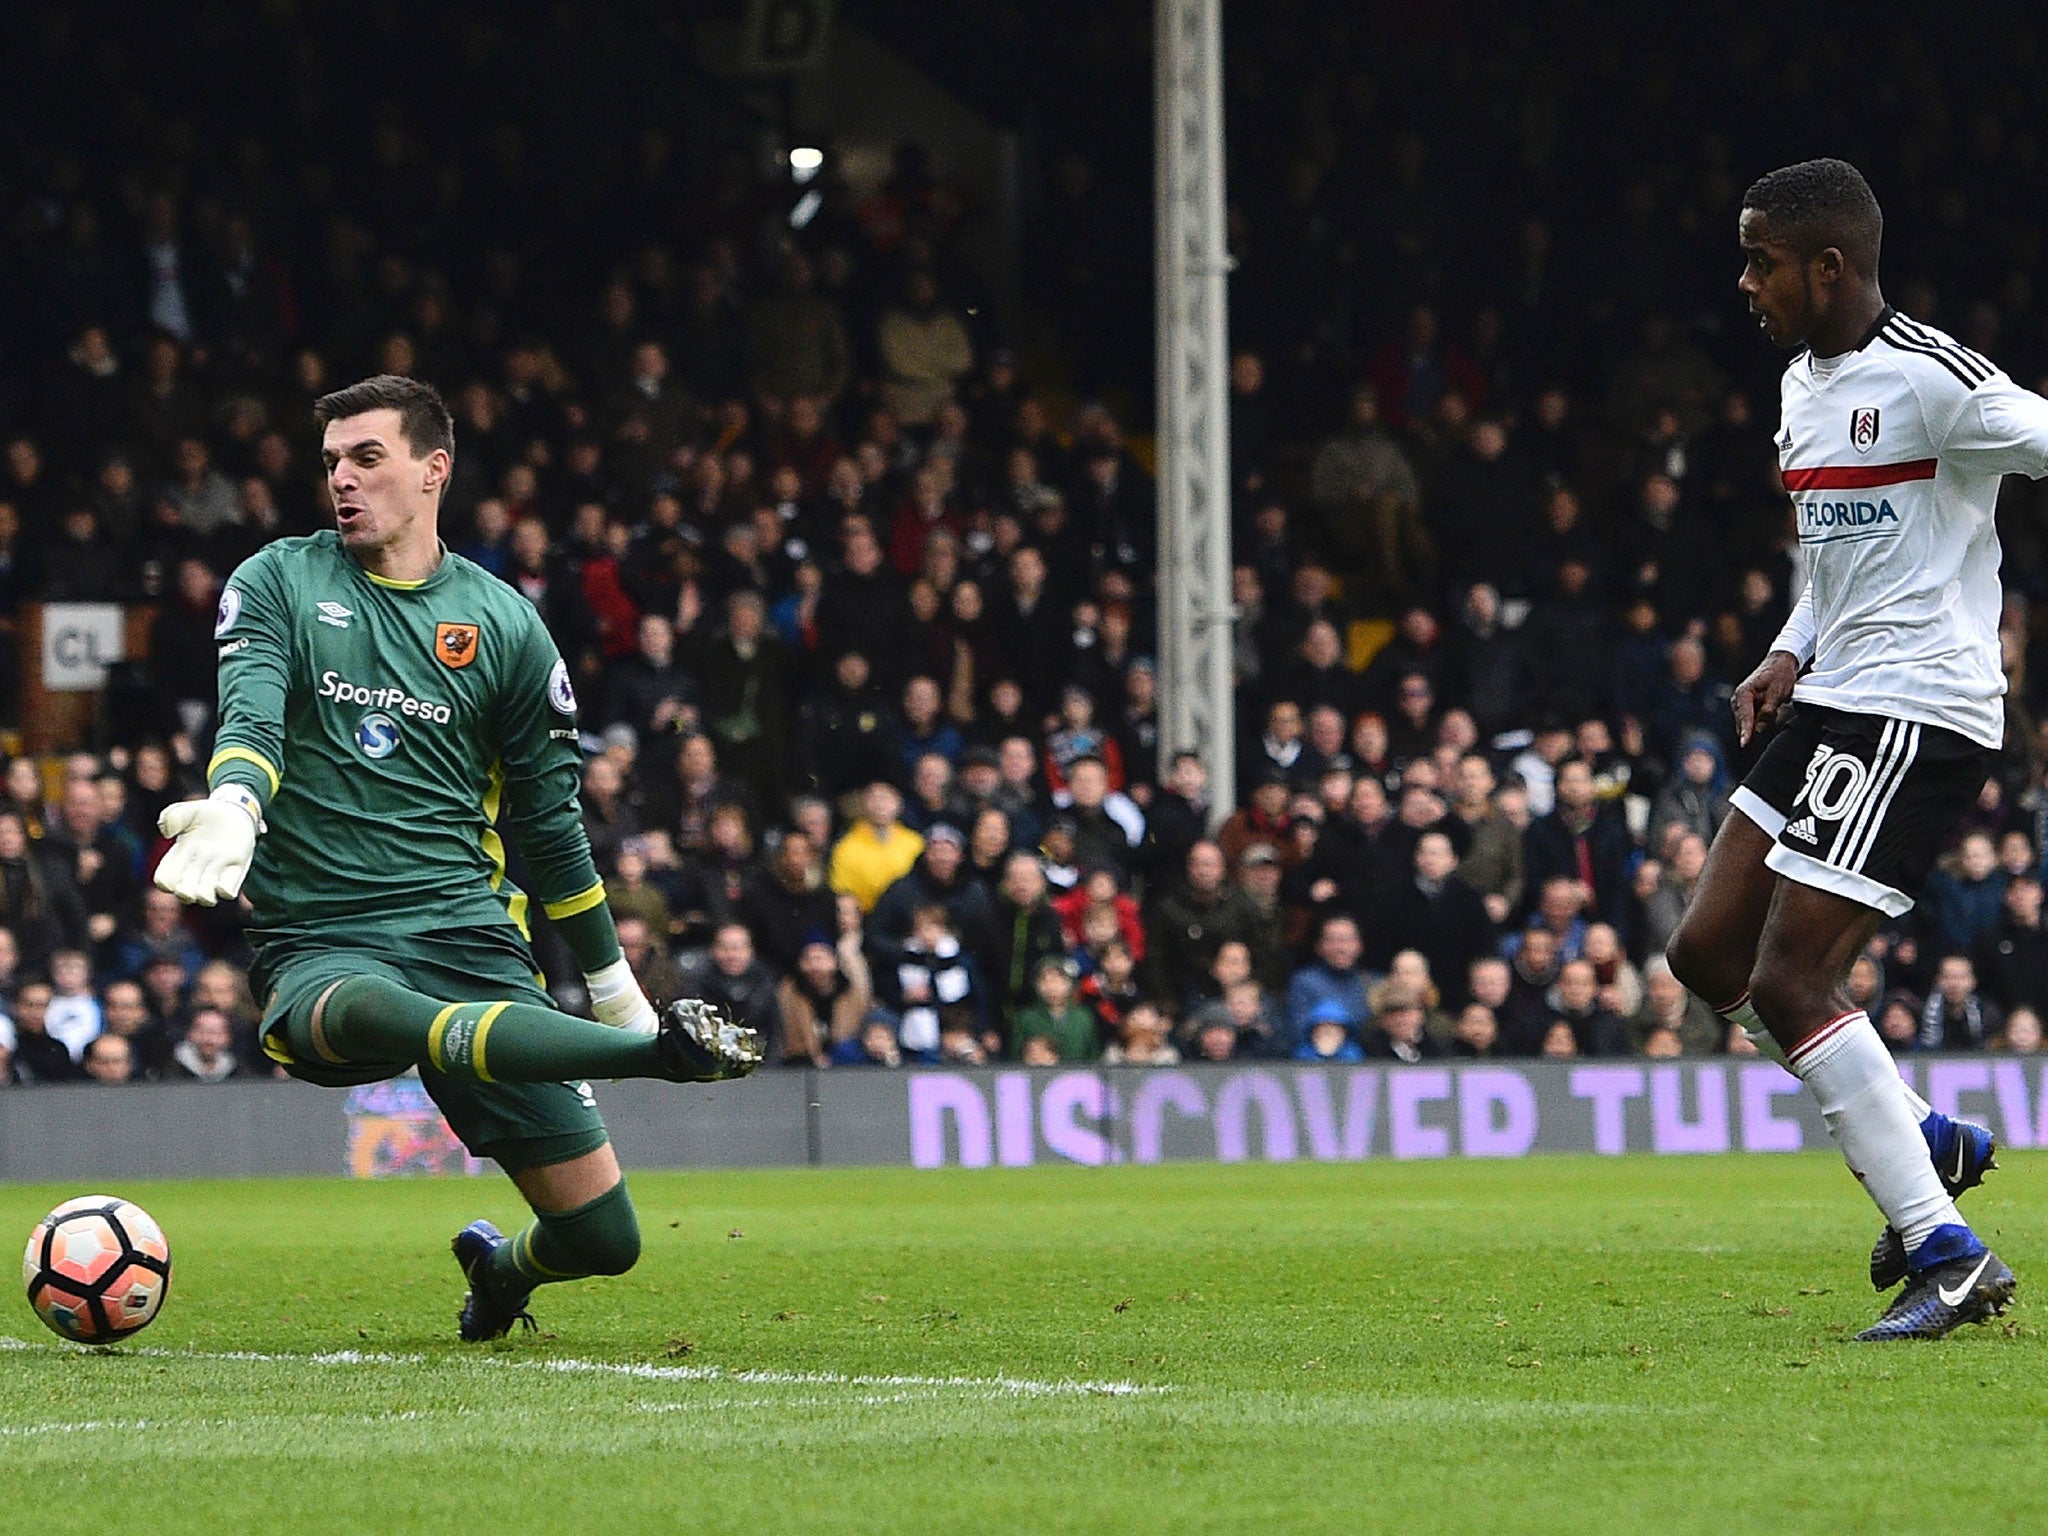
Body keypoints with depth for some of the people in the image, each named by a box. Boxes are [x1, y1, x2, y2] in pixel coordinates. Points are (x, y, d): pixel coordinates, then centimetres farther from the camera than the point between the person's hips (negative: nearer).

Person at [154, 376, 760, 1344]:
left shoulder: (502, 623, 10)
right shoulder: (279, 583, 6)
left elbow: (549, 819, 18)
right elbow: (250, 716, -13)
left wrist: (614, 986, 22)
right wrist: (232, 810, -35)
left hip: (469, 933, 2)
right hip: (319, 944, -2)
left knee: (603, 1238, -4)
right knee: (361, 1016, -43)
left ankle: (500, 1268, 33)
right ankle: (665, 1053, -54)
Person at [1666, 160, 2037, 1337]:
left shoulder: (1927, 379, -14)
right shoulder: (1806, 384, 15)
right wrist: (1793, 655, 13)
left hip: (1917, 709, -10)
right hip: (1833, 706, 10)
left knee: (1790, 979, -15)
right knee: (1710, 952, 9)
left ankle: (1949, 1258, -10)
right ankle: (1925, 1142, 21)